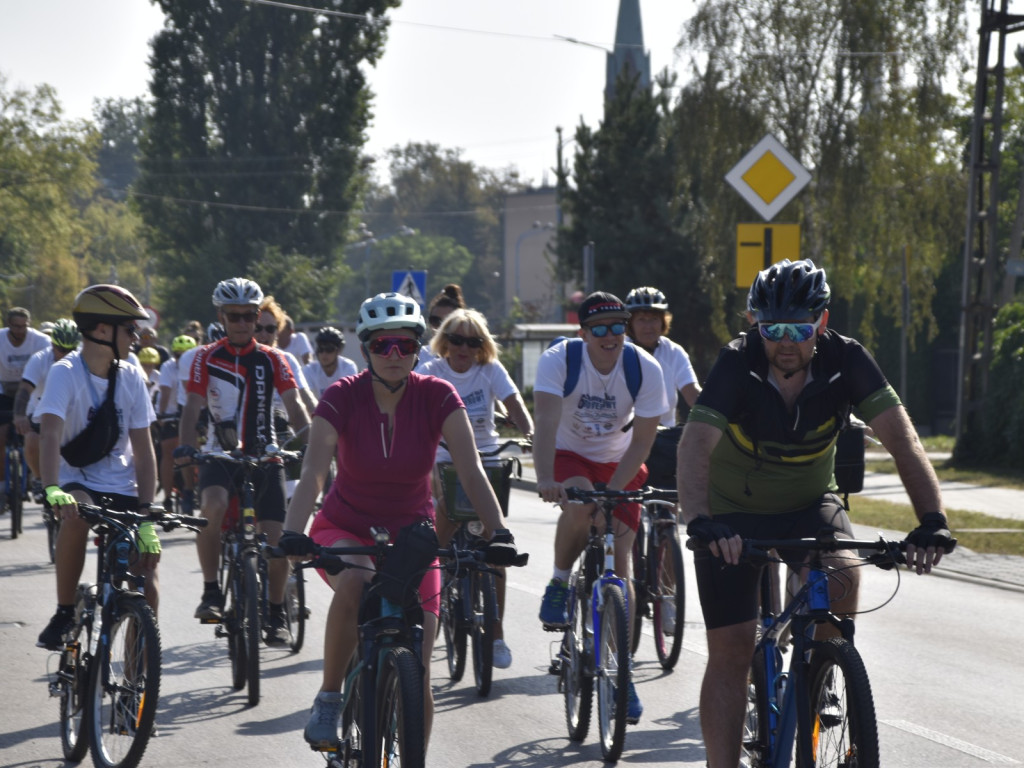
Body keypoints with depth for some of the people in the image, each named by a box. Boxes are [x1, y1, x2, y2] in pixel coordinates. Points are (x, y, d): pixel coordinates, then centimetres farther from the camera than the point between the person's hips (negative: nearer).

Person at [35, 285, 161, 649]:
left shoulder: (131, 378, -1)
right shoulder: (66, 373, -13)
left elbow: (143, 451, -3)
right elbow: (50, 434, -28)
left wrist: (146, 515, -13)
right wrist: (52, 491, -45)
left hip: (122, 489, 4)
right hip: (77, 484, -4)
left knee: (146, 582, -10)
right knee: (77, 515, -38)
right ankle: (64, 613, -20)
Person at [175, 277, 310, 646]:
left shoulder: (271, 359, 5)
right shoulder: (207, 357, 3)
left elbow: (293, 404, -3)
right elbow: (193, 404, -6)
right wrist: (185, 445, -24)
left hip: (263, 455, 2)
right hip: (220, 454, -1)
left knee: (275, 538, -5)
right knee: (212, 508, -33)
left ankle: (276, 614, 16)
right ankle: (211, 592, -19)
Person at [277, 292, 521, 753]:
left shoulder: (437, 397, -13)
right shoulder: (342, 398, -16)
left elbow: (471, 471, -20)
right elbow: (313, 473, -27)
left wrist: (498, 532, -35)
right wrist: (293, 533, -43)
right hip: (346, 530, -2)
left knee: (418, 673, -5)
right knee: (353, 582, -37)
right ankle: (328, 699, -18)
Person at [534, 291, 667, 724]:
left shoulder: (646, 370, -19)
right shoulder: (558, 360, -23)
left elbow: (642, 441, -17)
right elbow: (545, 422, -35)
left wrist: (613, 489, -28)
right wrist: (545, 480, -49)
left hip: (619, 464, 1)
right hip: (570, 456, -1)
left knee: (619, 564, -8)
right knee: (579, 504, -37)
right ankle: (559, 585, -9)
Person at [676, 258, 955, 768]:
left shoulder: (845, 361, -21)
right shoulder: (737, 365, -26)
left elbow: (901, 438, -28)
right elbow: (695, 446, -38)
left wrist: (932, 520, -43)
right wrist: (700, 522, -56)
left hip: (809, 505, 1)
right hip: (734, 514, -1)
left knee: (843, 578, -28)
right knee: (729, 651, -7)